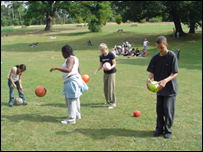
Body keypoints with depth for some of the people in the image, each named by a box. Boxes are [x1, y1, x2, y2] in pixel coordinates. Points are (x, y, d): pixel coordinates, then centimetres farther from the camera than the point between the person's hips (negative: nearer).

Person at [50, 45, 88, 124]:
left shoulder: (70, 58, -15)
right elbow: (78, 69, 24)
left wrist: (56, 68, -33)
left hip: (71, 81, -11)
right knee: (75, 99, 19)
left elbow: (68, 70, -31)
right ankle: (77, 115, 31)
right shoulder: (74, 58, 16)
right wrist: (78, 78, 36)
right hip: (75, 78, 11)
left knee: (71, 100, -6)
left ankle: (71, 119, -2)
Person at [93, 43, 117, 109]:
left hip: (112, 73, -6)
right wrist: (96, 71, -9)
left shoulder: (111, 55, -15)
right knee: (105, 87, 12)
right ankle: (108, 100, 32)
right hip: (105, 73, 6)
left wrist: (110, 68, -32)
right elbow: (101, 65, 6)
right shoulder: (101, 56, 1)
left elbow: (114, 64, -13)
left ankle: (113, 103, 2)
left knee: (111, 88, -8)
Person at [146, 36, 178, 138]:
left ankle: (168, 130, 16)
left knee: (168, 109, -1)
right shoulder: (155, 57, 0)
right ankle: (159, 129, 25)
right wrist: (149, 79, -22)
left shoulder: (172, 56, -14)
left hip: (170, 88, -4)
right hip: (159, 88, 5)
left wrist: (165, 81, -32)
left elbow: (175, 73, -16)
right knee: (159, 109, 11)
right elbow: (152, 72, 0)